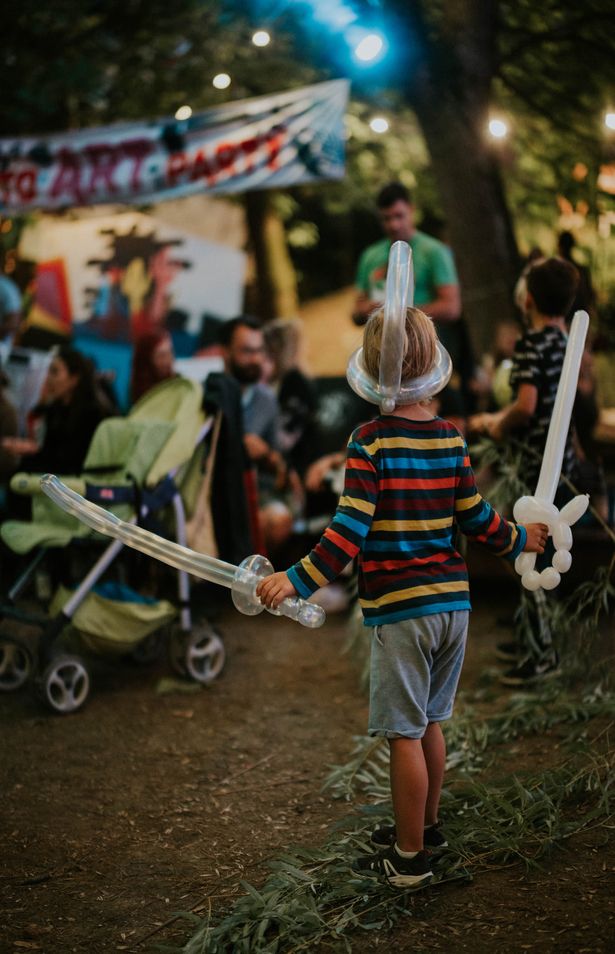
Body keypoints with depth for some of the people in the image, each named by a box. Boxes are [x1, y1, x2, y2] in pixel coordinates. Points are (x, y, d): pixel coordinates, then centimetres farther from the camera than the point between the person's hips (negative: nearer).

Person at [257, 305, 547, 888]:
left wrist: (297, 580, -20)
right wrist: (520, 540, 27)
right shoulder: (451, 439, 4)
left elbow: (350, 531, -19)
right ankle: (425, 826, 34)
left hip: (400, 608, -6)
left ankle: (409, 857, 11)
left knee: (404, 732, 2)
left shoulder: (370, 441, -12)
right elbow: (478, 519, 9)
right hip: (453, 600, 6)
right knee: (429, 722, 20)